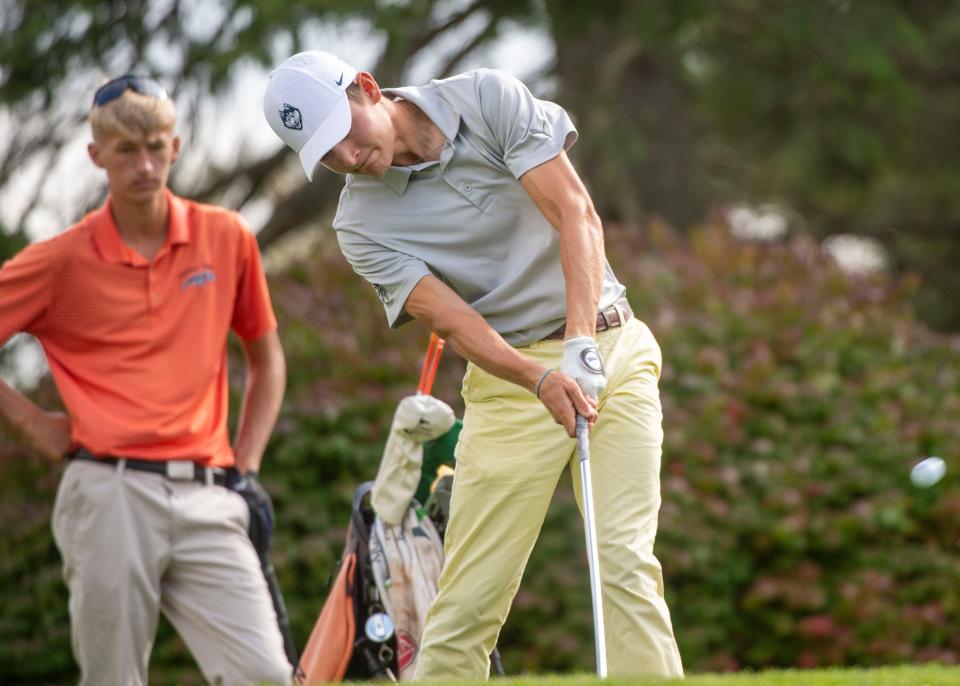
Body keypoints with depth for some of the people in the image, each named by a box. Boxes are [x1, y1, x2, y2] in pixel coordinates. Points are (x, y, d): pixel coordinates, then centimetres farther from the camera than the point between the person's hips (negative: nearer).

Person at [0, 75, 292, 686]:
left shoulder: (227, 239, 10)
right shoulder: (60, 261, 3)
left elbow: (267, 361, 22)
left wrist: (247, 469, 14)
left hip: (208, 500, 2)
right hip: (110, 493, -2)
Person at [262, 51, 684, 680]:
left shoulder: (489, 99, -6)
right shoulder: (361, 225, -4)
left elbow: (577, 215, -13)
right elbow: (451, 319, -15)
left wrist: (581, 342, -25)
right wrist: (542, 379, -33)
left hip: (611, 349, -1)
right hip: (511, 379, 1)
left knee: (625, 560, -15)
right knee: (466, 601, -5)